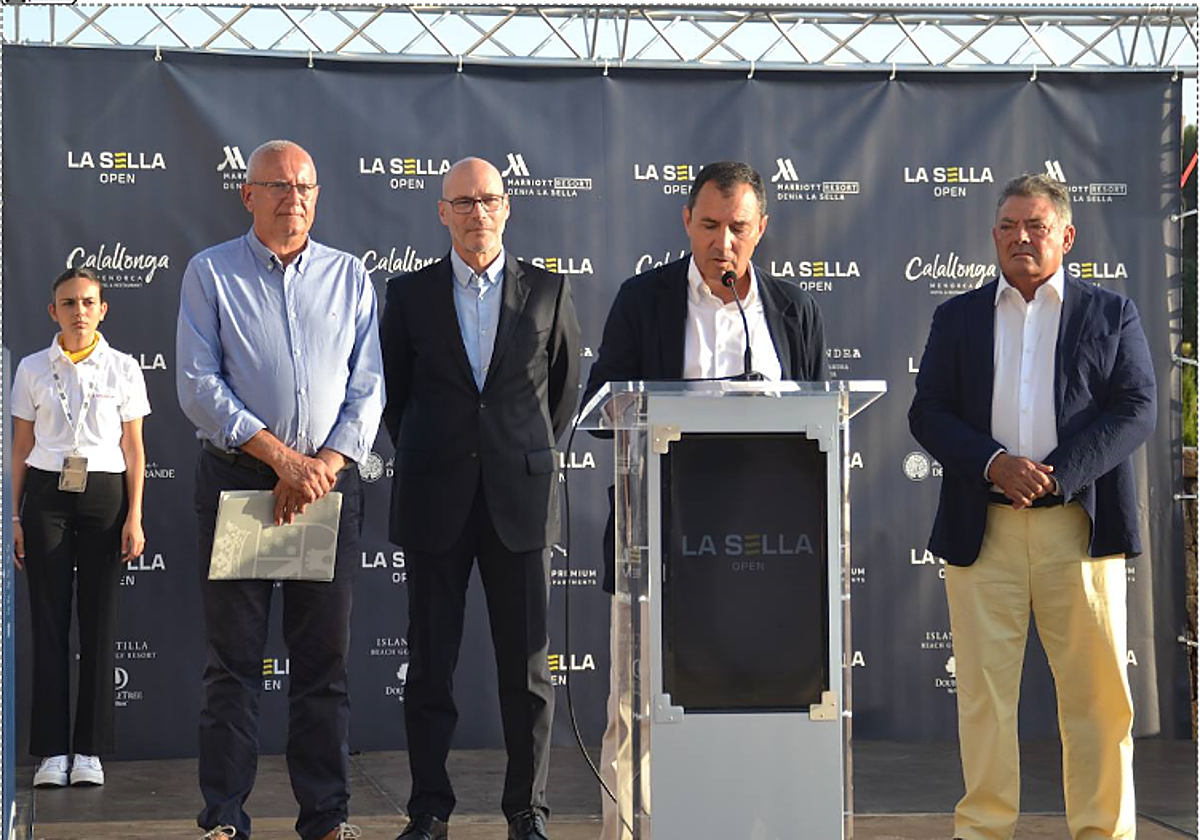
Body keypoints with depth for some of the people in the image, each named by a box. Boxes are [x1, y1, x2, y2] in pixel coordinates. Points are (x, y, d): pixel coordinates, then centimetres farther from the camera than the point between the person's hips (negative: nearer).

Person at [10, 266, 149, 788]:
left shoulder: (123, 369, 5)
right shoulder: (33, 370, 6)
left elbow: (133, 449, 5)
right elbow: (20, 446, 8)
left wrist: (134, 517, -1)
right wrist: (13, 516, 3)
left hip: (104, 492, 0)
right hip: (47, 492, 1)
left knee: (99, 623, 0)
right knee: (49, 621, -1)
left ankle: (90, 750, 6)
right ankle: (52, 750, 3)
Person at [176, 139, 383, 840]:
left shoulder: (350, 276, 11)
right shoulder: (211, 273, 5)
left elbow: (368, 387, 6)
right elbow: (197, 386, -3)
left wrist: (328, 462, -9)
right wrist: (278, 454, -12)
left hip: (330, 479, 2)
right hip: (236, 475, -2)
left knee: (325, 656, 4)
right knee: (233, 657, 1)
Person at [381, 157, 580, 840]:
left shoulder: (549, 291, 5)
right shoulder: (410, 293, 5)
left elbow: (566, 383, 17)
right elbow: (391, 388, 16)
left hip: (520, 497, 0)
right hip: (436, 501, 0)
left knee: (528, 663, 2)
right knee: (430, 662, 4)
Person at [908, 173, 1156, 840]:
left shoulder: (1112, 314, 9)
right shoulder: (958, 317, 13)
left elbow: (1137, 410, -1)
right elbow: (928, 413, 6)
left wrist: (1056, 475, -13)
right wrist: (995, 462, -12)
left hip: (1080, 527, -1)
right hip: (983, 528, 1)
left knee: (1098, 691, 2)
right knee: (984, 689, 5)